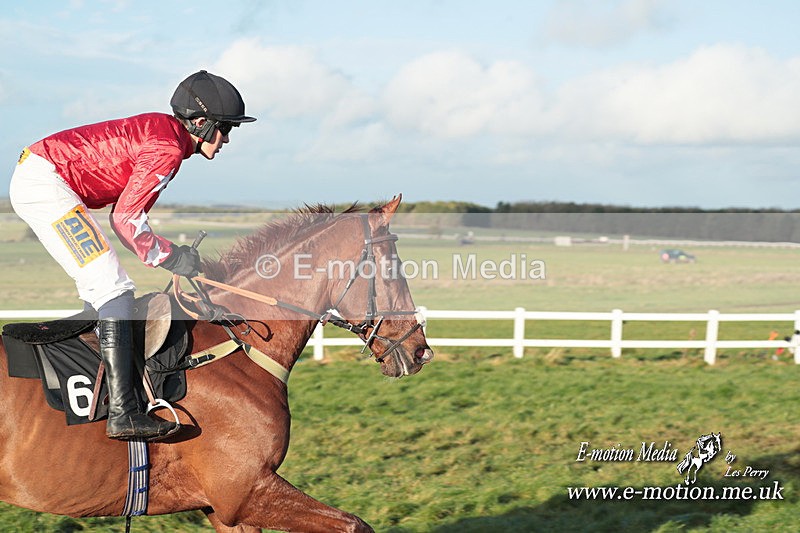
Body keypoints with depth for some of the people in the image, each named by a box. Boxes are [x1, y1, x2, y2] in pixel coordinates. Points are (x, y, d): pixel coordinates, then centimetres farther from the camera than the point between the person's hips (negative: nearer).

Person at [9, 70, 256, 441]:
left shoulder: (159, 131, 15)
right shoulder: (169, 147, -15)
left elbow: (127, 213, 15)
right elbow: (126, 219, -18)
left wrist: (177, 256, 8)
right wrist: (171, 258, -8)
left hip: (32, 183, 11)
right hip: (45, 184, -11)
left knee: (98, 287, 19)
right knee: (113, 287, -15)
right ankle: (122, 413, -21)